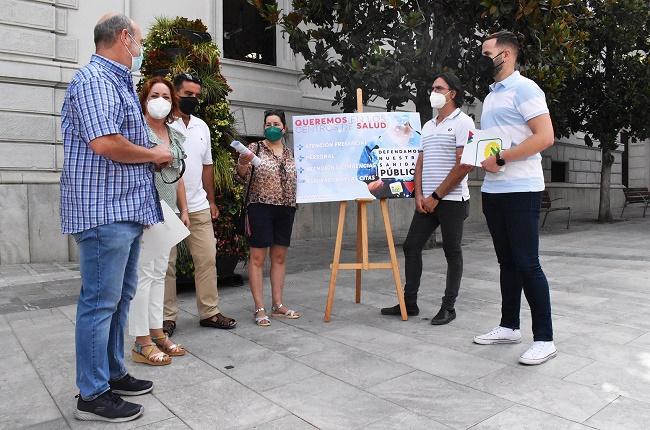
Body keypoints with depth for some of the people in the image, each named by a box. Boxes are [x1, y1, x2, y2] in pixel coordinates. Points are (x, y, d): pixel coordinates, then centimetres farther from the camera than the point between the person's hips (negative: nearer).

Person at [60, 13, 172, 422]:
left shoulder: (119, 82, 20)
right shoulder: (94, 79, -11)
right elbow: (105, 143, -24)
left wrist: (153, 154, 8)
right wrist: (154, 155, -10)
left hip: (126, 209, 10)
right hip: (104, 210, -10)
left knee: (120, 296, 16)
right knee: (100, 302, -2)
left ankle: (113, 374, 29)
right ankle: (92, 395, 10)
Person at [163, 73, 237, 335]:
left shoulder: (202, 127, 13)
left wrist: (211, 201, 16)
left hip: (199, 207, 6)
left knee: (207, 259, 7)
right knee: (166, 264, 4)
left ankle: (210, 312, 18)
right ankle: (167, 317, 16)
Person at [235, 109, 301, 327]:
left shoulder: (289, 152, 14)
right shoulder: (255, 147, 1)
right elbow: (243, 175, -9)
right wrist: (242, 163, -29)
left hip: (286, 209, 5)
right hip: (261, 207, -5)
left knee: (279, 257, 8)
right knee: (258, 257, -4)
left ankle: (277, 305, 16)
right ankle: (259, 308, 2)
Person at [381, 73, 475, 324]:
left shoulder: (462, 122, -6)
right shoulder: (428, 126, 17)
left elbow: (464, 165, -14)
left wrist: (436, 196, -13)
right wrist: (419, 195, 1)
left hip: (452, 200, -7)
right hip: (427, 200, 7)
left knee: (452, 252, 3)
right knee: (411, 247, 6)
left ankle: (448, 307, 13)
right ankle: (409, 302, 16)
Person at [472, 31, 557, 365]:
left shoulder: (524, 89, -7)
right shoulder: (490, 97, 20)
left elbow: (545, 137, -17)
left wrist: (500, 159, -18)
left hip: (521, 189, -8)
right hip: (492, 190, 8)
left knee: (527, 264, -6)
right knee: (507, 262, 12)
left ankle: (544, 339, 4)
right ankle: (509, 326, 22)